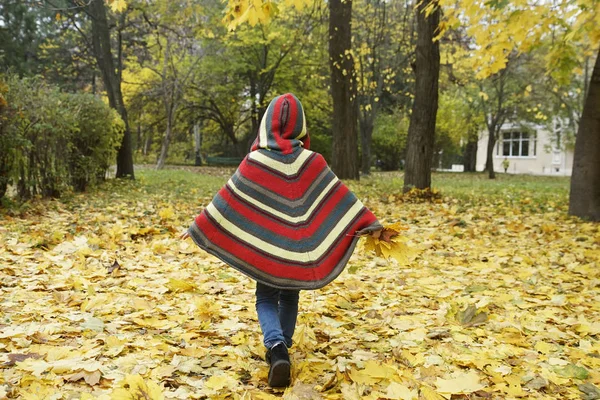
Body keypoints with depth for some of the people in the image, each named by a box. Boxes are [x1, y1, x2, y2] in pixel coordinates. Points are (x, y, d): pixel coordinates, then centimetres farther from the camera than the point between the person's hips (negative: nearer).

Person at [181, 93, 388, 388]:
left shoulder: (254, 161, -10)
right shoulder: (312, 161, -7)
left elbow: (226, 199, -6)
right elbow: (340, 195, -8)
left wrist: (199, 226, 3)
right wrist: (370, 223, -4)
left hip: (266, 246, -2)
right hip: (299, 247, 2)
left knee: (266, 300, 9)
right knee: (290, 298, 20)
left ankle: (276, 348, -15)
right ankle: (281, 348, 28)